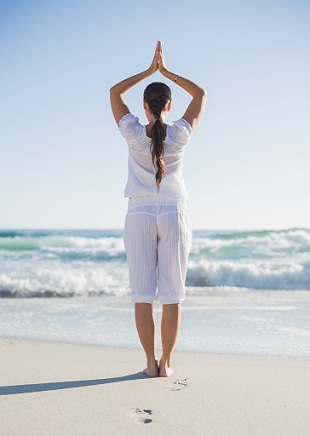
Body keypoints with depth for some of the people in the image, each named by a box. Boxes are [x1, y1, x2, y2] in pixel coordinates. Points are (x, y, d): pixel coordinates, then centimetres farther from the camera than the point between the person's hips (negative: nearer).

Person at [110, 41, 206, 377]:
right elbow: (200, 94, 11)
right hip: (174, 215, 0)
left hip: (139, 215, 0)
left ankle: (151, 362, 6)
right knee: (172, 293, 4)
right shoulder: (180, 134, -4)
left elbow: (115, 92, 10)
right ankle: (165, 362, 7)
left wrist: (148, 71, 9)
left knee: (142, 293, 4)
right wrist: (168, 73, 7)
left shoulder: (133, 134, -5)